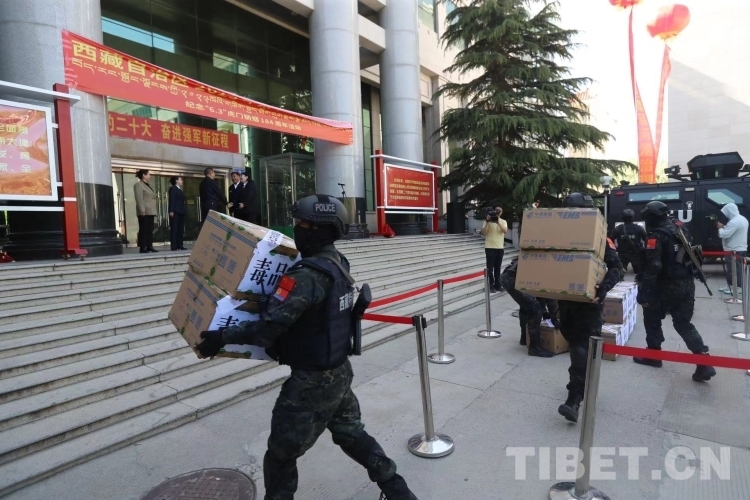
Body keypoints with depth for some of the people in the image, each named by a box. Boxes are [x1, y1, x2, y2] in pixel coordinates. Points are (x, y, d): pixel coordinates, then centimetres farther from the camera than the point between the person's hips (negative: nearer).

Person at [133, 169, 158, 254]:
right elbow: (139, 199, -15)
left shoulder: (148, 185, 22)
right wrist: (142, 210, -22)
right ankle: (143, 248, -6)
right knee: (143, 230, -8)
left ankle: (149, 246, 10)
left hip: (150, 212, 9)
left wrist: (153, 211, 17)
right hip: (144, 212, -9)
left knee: (150, 230, 8)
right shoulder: (138, 185, -5)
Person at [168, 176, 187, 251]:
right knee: (174, 228, -7)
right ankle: (173, 246, -7)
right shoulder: (173, 189, -1)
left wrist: (183, 211, 12)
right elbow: (171, 200, -10)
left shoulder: (180, 190, 21)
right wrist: (171, 211, -19)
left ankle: (180, 245, 7)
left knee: (181, 229, 5)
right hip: (175, 211, -8)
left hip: (181, 212, 8)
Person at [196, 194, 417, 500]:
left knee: (282, 452, 12)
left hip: (312, 379, -9)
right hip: (340, 370, 9)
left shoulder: (308, 275, -26)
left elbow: (270, 326, -28)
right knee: (351, 434, 26)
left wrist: (223, 336, -18)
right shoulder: (339, 263, 2)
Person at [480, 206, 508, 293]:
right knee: (490, 267, -1)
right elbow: (483, 233, -11)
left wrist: (498, 221, -19)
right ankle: (491, 285, 6)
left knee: (498, 267, 10)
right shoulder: (487, 221, 0)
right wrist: (487, 222, -18)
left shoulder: (503, 222, 8)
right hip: (490, 247, -3)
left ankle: (497, 284, 18)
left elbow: (505, 231, -11)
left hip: (500, 247, 3)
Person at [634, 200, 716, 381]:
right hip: (687, 284, 8)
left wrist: (644, 293, -21)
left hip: (667, 286, -7)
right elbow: (690, 257, 18)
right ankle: (704, 362, 4)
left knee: (652, 319, 12)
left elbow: (652, 268, -22)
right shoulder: (681, 231, 11)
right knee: (684, 323, 13)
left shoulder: (656, 236, -16)